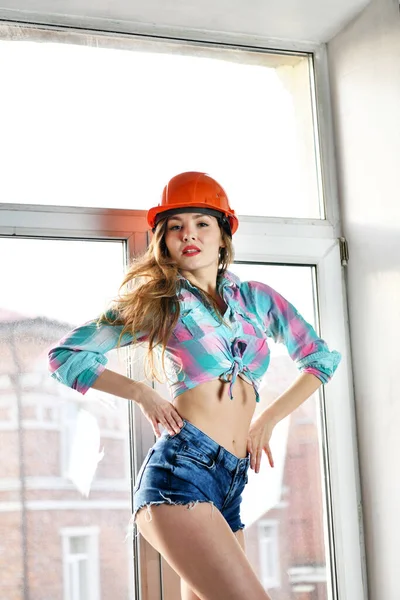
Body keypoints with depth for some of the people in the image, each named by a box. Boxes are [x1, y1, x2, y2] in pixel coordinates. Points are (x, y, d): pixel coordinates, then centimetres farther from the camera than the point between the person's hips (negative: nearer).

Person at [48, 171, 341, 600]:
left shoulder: (257, 298, 17)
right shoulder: (159, 302, 9)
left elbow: (321, 359, 26)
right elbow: (65, 356, 9)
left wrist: (267, 420, 17)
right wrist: (142, 393, 0)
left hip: (230, 486, 6)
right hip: (180, 468, -5)